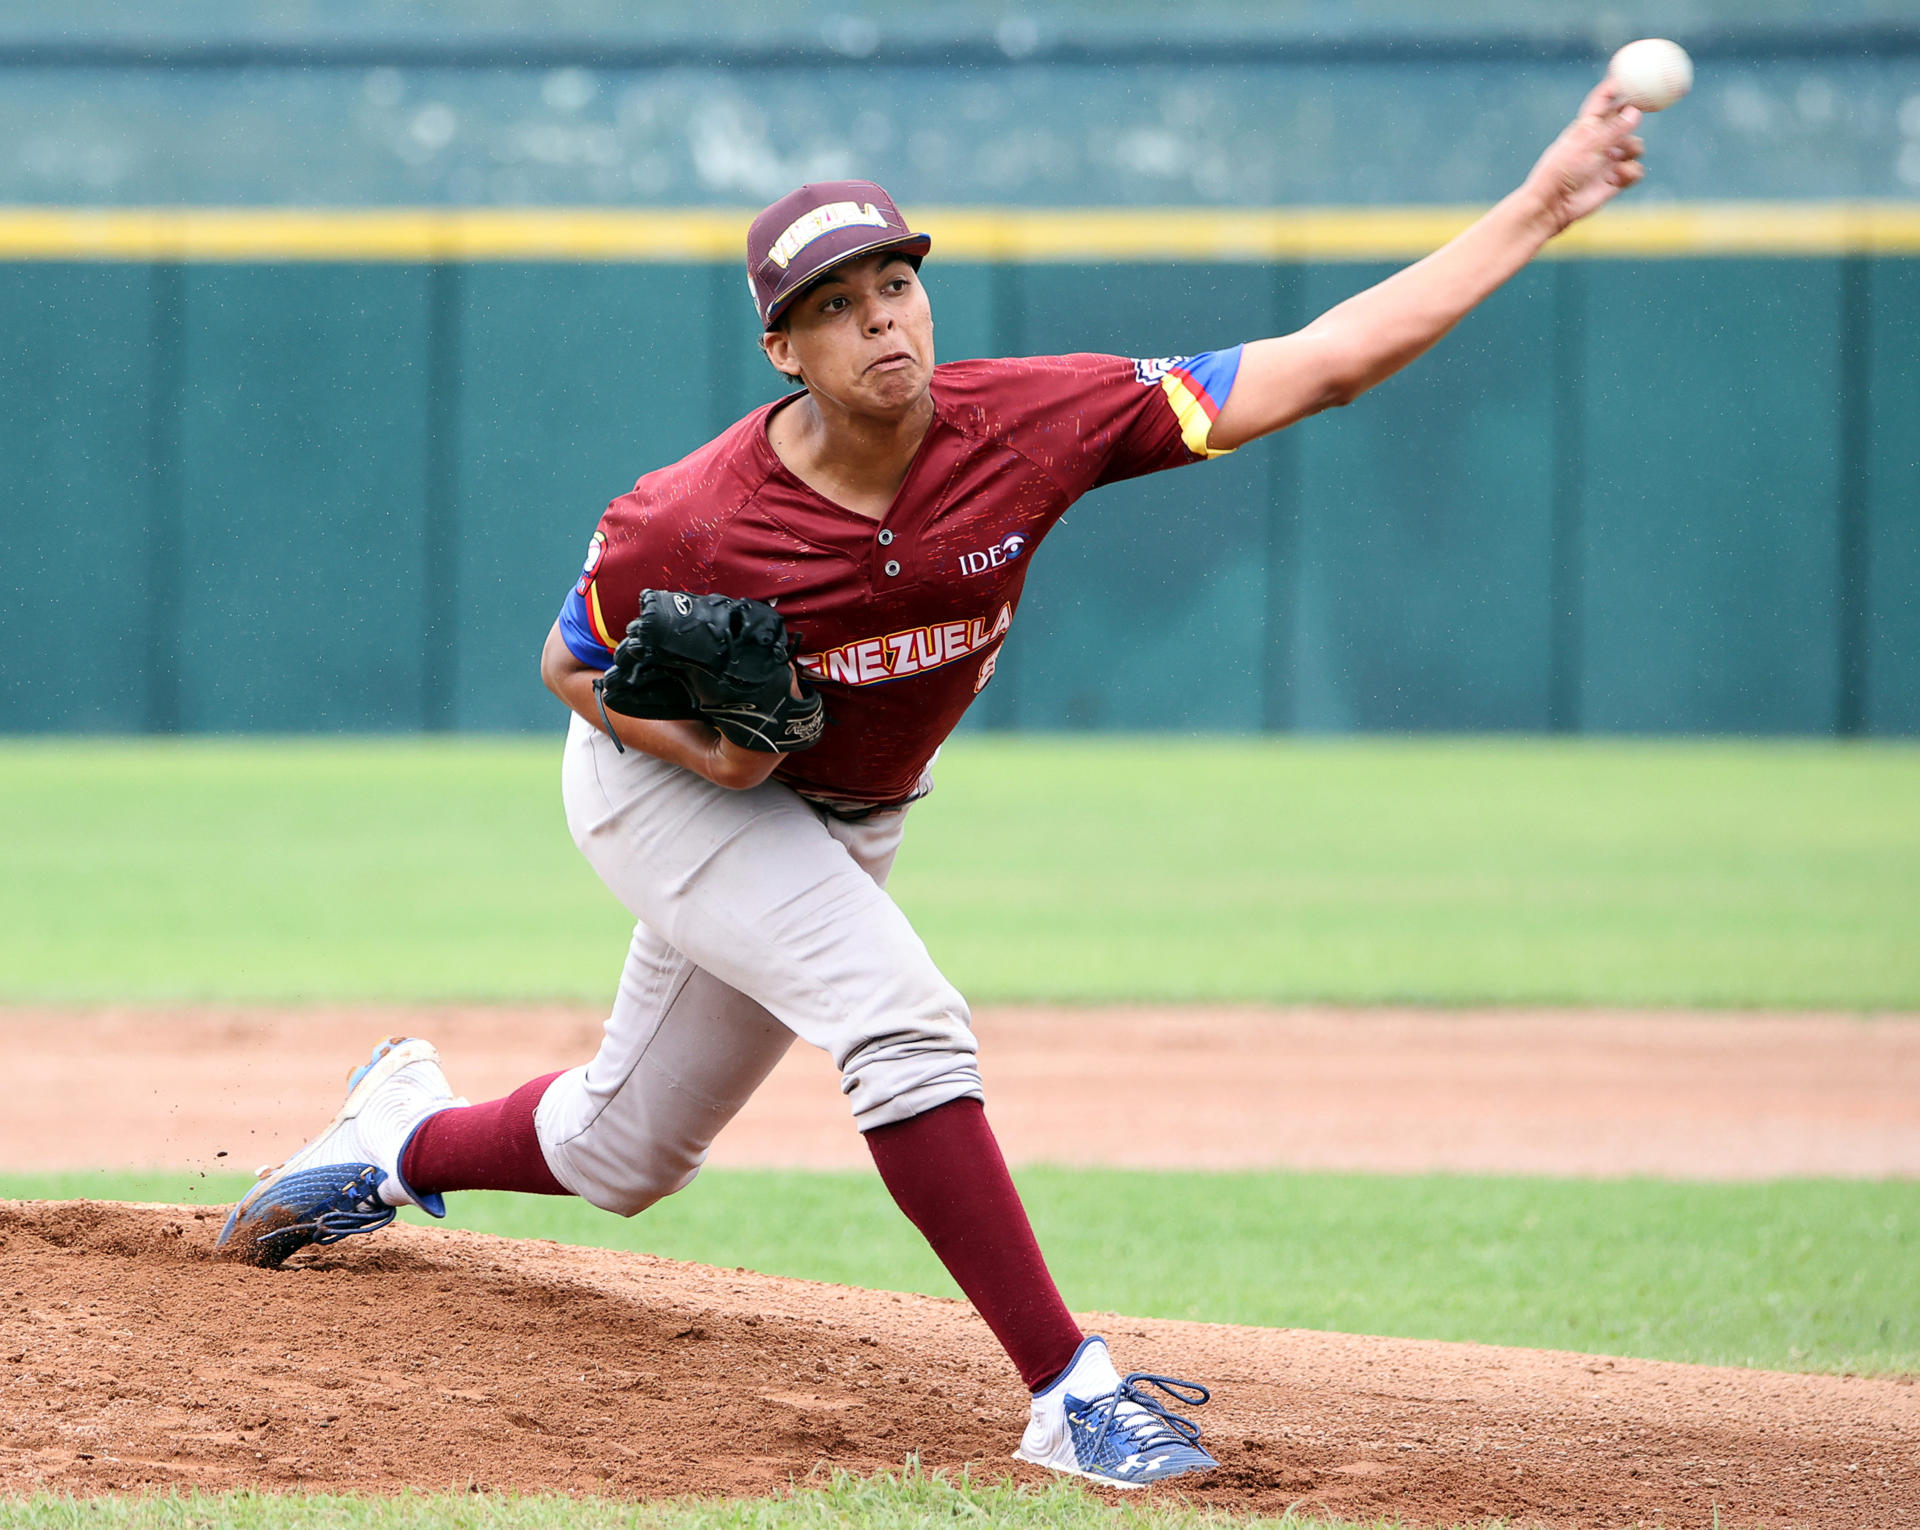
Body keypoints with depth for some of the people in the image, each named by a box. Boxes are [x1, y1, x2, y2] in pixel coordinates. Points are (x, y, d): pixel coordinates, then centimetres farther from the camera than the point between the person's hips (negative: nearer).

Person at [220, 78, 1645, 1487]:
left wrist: (1541, 207, -36)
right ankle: (1071, 1391, -27)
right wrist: (691, 742, -31)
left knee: (622, 1157, 17)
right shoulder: (685, 527, -31)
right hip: (668, 782, -5)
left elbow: (1314, 367, -30)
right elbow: (575, 666, -10)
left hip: (844, 826, 5)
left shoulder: (1028, 425, -26)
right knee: (900, 1014, -29)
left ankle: (406, 1132, 47)